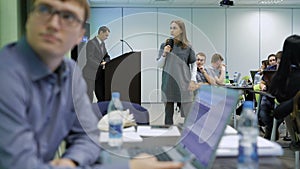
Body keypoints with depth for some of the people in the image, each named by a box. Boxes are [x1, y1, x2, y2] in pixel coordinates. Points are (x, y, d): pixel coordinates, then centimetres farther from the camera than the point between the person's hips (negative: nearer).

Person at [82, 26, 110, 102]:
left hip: (99, 75, 9)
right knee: (88, 100, -6)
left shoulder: (102, 43, 15)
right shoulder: (91, 43, -12)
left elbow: (107, 56, 16)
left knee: (102, 98, 7)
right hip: (90, 75, -9)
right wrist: (101, 65, -27)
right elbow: (89, 58, -21)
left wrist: (105, 62, -6)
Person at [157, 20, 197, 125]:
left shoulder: (187, 47, 3)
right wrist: (164, 54, -9)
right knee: (168, 111, 5)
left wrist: (193, 80, -1)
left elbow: (194, 64, 9)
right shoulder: (165, 45, 5)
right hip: (168, 83, 1)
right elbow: (159, 65, 7)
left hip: (183, 83, -1)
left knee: (186, 111, 0)